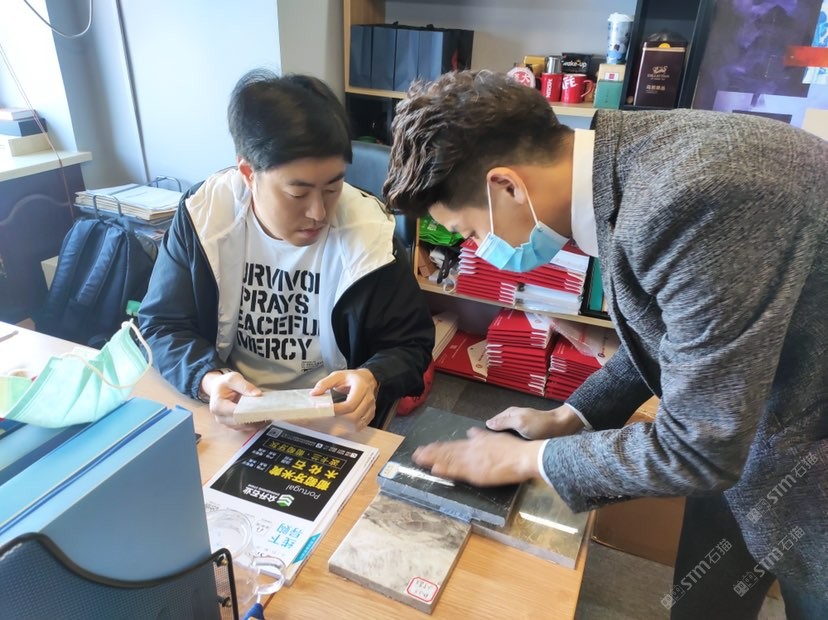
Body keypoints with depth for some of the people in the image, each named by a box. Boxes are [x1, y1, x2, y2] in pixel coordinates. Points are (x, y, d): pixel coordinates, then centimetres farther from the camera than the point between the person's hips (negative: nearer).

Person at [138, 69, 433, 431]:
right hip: (227, 412, 1)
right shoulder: (203, 217, -9)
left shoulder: (369, 235, -14)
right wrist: (208, 380, -21)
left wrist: (372, 380, -26)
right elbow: (161, 324, -2)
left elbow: (410, 345, -5)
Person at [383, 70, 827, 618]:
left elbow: (699, 447, -29)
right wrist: (569, 416, 2)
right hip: (743, 429, 7)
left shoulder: (690, 199, -36)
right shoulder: (624, 156, -7)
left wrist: (525, 458, -16)